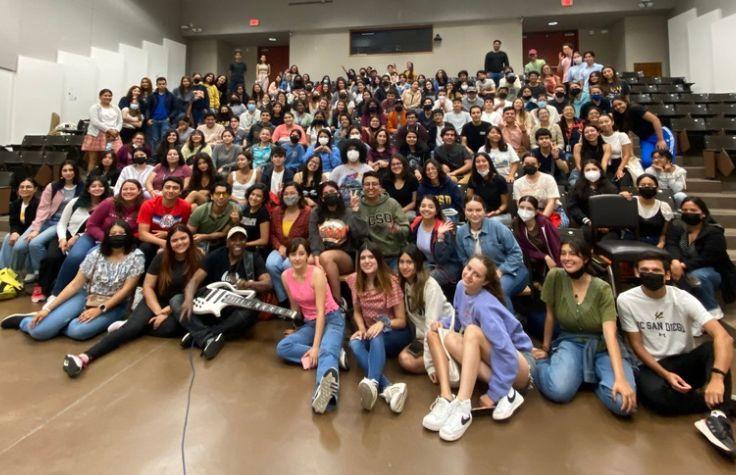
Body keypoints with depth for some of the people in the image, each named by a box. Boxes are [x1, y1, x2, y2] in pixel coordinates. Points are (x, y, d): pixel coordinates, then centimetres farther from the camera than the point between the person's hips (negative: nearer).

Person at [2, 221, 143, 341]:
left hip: (113, 305, -2)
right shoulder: (96, 254, 0)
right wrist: (48, 309, -7)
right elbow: (75, 284, 0)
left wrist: (100, 309, -18)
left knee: (77, 331, -31)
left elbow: (126, 289, -11)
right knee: (39, 330, -16)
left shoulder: (136, 256, -8)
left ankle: (53, 322, 1)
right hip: (85, 297, 3)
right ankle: (24, 321, 19)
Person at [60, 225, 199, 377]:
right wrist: (159, 312, -14)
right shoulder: (161, 258, -1)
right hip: (155, 302, 2)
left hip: (179, 307, -2)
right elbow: (147, 286, 0)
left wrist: (166, 313, -15)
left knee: (169, 327, -34)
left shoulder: (197, 260, -9)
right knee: (133, 326, -26)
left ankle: (128, 324, -14)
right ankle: (85, 357, -36)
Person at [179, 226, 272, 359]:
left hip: (235, 313, -2)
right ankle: (208, 338, -33)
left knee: (250, 313, -35)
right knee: (176, 301, -17)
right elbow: (195, 280, -8)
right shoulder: (215, 256, 2)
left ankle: (198, 335, -23)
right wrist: (189, 300, -29)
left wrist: (249, 284, -34)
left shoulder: (254, 259, 0)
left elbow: (268, 283, -12)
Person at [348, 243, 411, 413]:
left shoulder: (391, 282, -14)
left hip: (395, 334, -3)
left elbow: (402, 321, -10)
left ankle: (372, 383, -60)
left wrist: (383, 323, -29)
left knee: (377, 337, -37)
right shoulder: (355, 280, -3)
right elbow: (357, 311, 8)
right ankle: (388, 388, -48)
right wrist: (361, 329, -12)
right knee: (354, 343, -30)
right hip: (371, 333, 4)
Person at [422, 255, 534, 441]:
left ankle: (462, 407, -39)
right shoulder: (461, 287, -2)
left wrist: (494, 394, -25)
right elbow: (458, 319, 15)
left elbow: (507, 353, -30)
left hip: (519, 365, -7)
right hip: (488, 360, 7)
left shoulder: (484, 306, -25)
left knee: (472, 331, -33)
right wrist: (443, 323, -7)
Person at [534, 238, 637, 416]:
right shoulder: (555, 276, -11)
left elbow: (610, 333, -22)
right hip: (571, 343, 0)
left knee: (623, 403, -25)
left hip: (602, 346, 1)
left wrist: (620, 378, -33)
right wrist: (545, 349, 8)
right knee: (559, 391, -31)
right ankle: (542, 363, 4)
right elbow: (550, 315, 0)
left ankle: (593, 376, 7)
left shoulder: (602, 289, -13)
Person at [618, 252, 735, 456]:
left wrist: (717, 377, -38)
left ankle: (718, 415, -34)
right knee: (654, 394, -34)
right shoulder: (626, 300, -11)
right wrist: (666, 374, -17)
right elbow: (637, 345, -5)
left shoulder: (683, 298, -11)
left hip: (687, 362, 2)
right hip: (654, 366, -1)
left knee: (715, 346, -28)